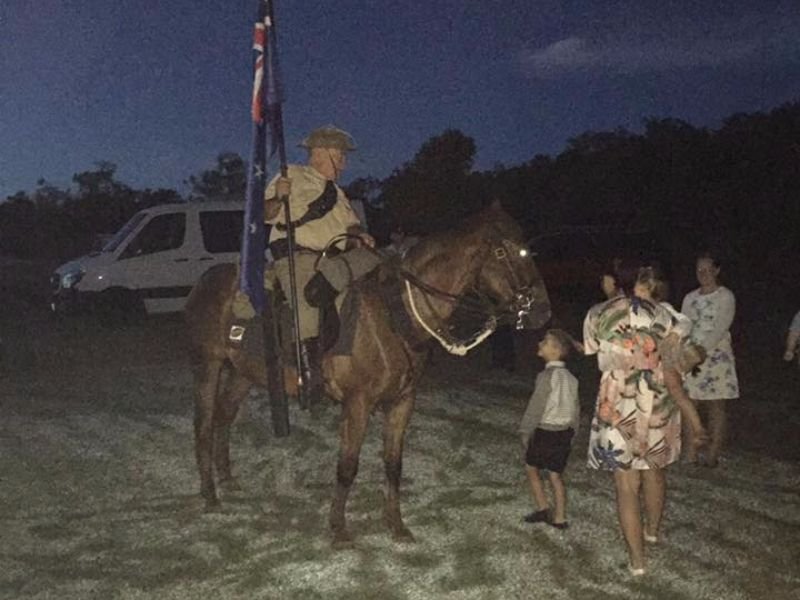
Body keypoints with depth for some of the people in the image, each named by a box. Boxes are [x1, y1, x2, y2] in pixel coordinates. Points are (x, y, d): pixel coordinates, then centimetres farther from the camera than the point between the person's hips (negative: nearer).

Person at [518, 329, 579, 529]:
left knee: (531, 468, 13)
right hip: (565, 432, 6)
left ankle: (543, 509, 10)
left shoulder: (547, 375, -17)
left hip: (545, 431, -6)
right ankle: (559, 518, 13)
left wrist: (525, 431, -7)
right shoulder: (570, 377, 6)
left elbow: (536, 406, -16)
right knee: (556, 475, 12)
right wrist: (572, 431, 21)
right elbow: (575, 408, 11)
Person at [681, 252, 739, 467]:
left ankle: (713, 455, 4)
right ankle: (690, 455, 6)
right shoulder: (690, 298, 12)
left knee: (716, 407, 0)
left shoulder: (725, 296, -3)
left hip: (716, 357, -4)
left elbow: (719, 329, -12)